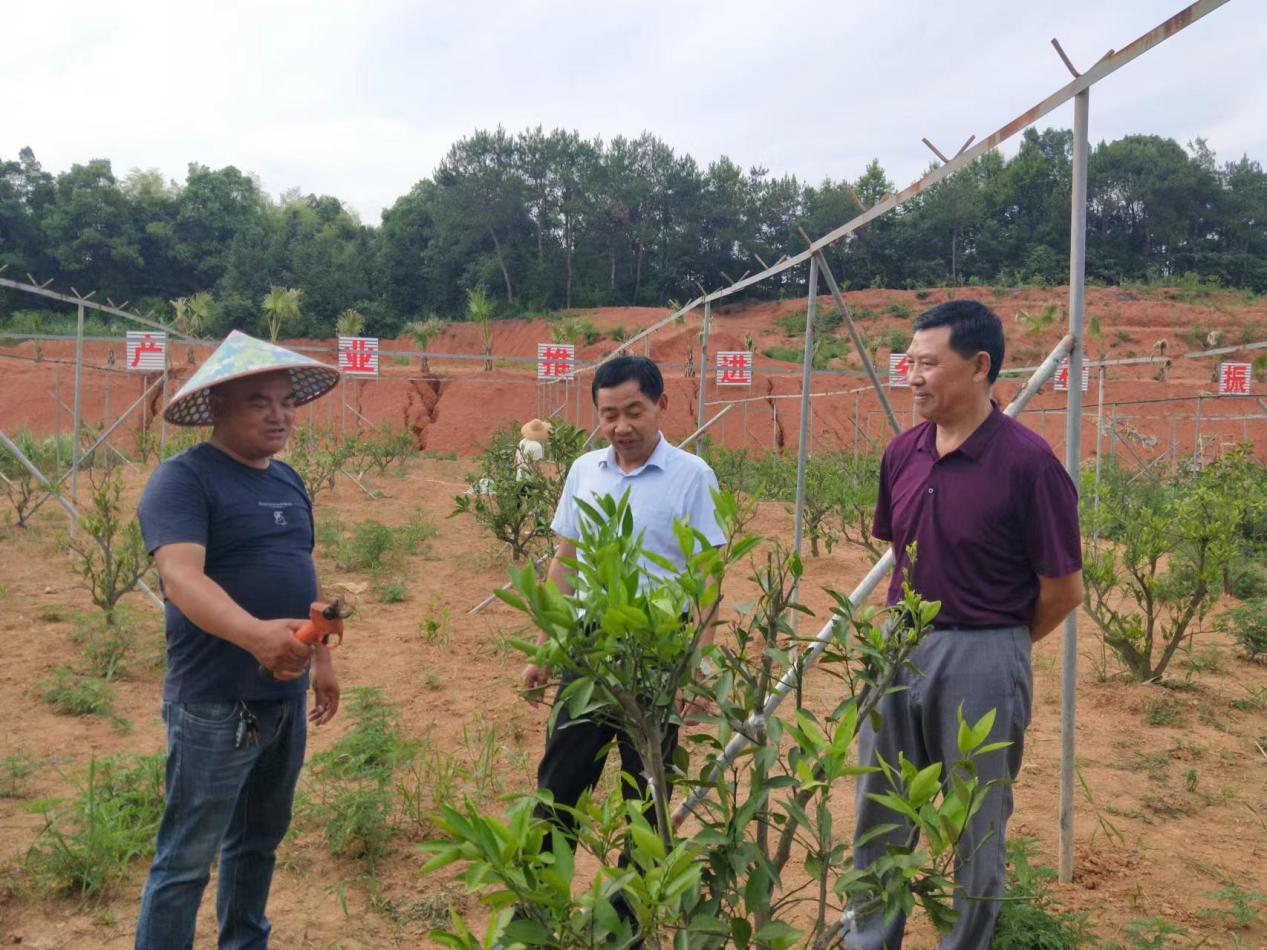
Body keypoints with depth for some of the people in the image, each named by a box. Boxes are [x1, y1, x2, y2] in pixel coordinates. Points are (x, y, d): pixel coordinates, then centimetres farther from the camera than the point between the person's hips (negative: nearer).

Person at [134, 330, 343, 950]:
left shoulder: (288, 481, 10)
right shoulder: (183, 479, -15)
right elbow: (181, 577, -30)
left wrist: (321, 660, 19)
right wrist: (254, 633, -46)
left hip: (285, 698, 8)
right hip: (216, 705, -7)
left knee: (259, 843, 21)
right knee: (187, 859, 4)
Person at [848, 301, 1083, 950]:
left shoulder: (1027, 461, -17)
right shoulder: (902, 452, 1)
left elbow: (1063, 589, -10)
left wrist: (998, 643, 3)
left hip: (980, 659, -6)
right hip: (897, 648, 6)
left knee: (977, 827, 13)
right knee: (877, 816, 17)